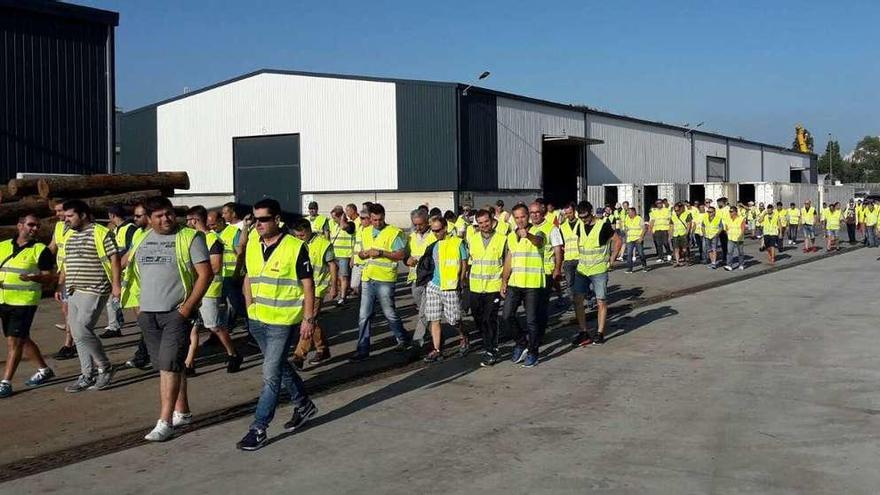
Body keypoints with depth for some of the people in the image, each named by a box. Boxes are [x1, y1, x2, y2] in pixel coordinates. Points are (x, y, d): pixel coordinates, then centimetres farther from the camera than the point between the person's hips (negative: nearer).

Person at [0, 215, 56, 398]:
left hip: (24, 302, -6)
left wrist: (33, 277, -26)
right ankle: (44, 370, 32)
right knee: (21, 339, 17)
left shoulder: (40, 250, -4)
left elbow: (49, 277, -6)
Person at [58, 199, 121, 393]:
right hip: (73, 292, 9)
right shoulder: (70, 236, 17)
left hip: (93, 291, -9)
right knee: (78, 335, 8)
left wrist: (116, 284, -17)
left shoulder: (101, 233, -8)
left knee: (82, 331, -16)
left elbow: (114, 258, -11)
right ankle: (88, 376, 16)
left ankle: (105, 368, 1)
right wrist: (60, 286, 20)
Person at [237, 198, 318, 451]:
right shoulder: (252, 245, 5)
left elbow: (308, 285, -10)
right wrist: (250, 307, 10)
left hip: (283, 322, -7)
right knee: (280, 367, 20)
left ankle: (259, 428, 1)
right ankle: (304, 406, 39)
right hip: (257, 320, 7)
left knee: (271, 375, -5)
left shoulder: (295, 247, -13)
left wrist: (309, 318, -13)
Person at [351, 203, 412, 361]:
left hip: (385, 279, -5)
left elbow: (401, 254, -11)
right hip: (367, 278, 6)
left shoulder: (394, 232, -7)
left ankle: (403, 340, 28)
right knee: (364, 315, 4)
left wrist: (381, 253, -20)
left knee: (389, 313, 5)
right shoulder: (366, 232, 13)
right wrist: (363, 254, -3)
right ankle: (363, 349, 10)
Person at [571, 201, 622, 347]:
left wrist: (611, 260, -7)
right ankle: (583, 332, 9)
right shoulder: (580, 226, 5)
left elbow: (617, 241, -6)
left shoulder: (603, 226, -12)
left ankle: (600, 333, 10)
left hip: (599, 270, -5)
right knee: (577, 300, 0)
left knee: (601, 302, 1)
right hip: (582, 269, 5)